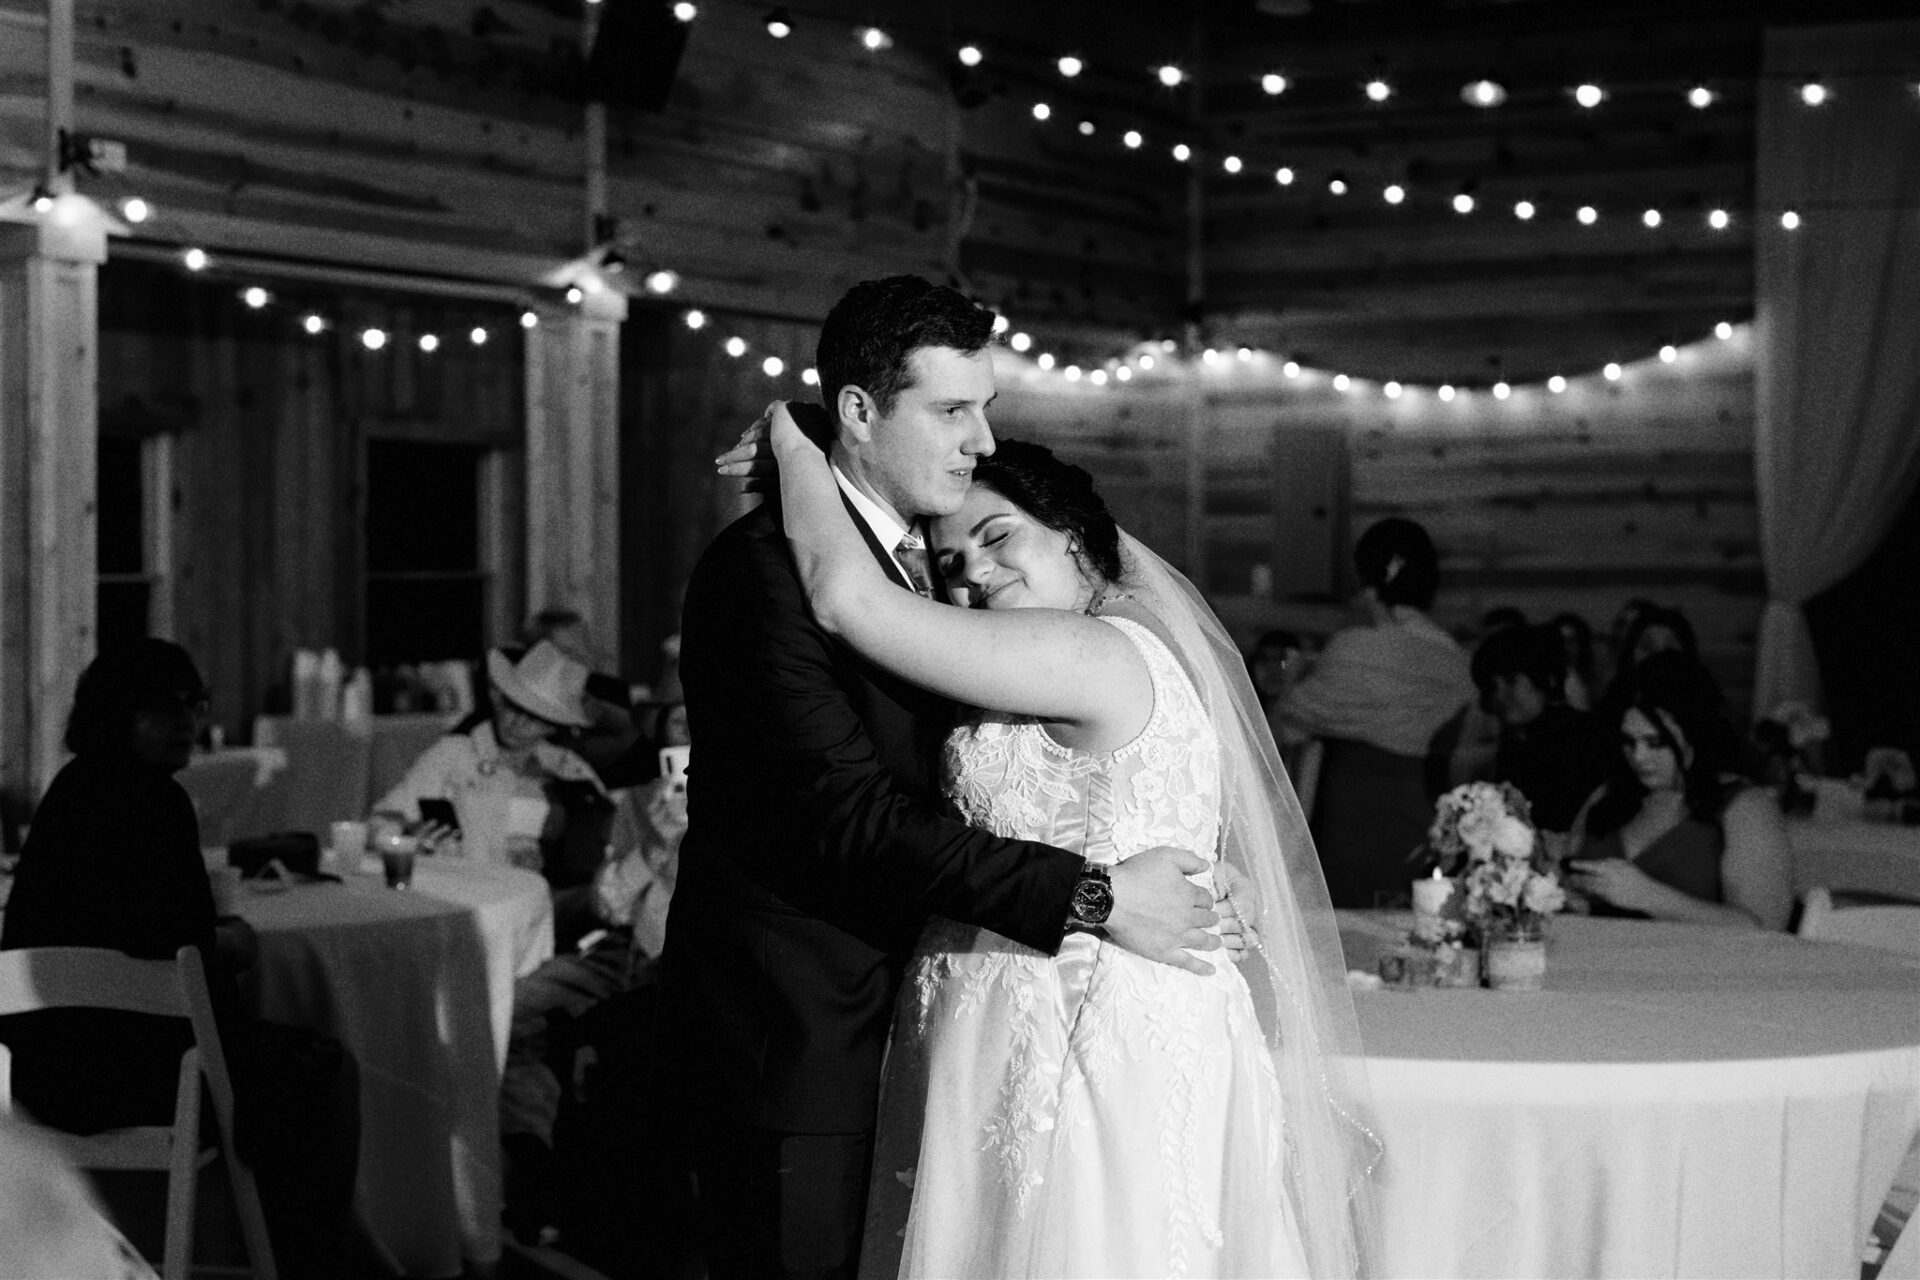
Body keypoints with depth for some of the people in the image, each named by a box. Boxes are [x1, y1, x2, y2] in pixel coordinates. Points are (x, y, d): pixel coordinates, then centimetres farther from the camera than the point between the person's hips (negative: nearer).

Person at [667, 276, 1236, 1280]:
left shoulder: (913, 556, 13)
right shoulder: (765, 565, -17)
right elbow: (850, 813, -24)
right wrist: (1092, 896, -23)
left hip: (881, 1026, 9)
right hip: (789, 1042, -9)